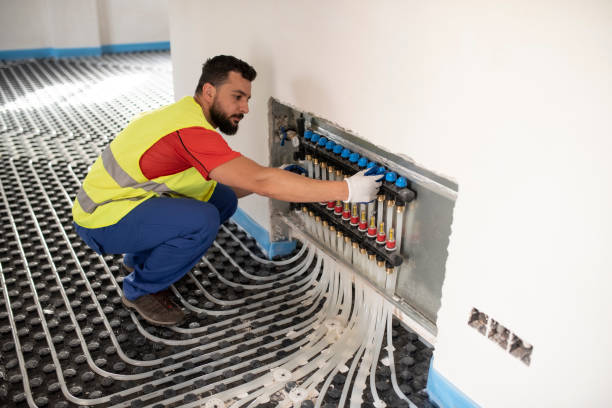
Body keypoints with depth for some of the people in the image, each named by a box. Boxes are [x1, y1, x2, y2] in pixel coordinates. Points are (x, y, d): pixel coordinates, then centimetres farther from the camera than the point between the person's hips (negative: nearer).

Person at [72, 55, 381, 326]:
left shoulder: (188, 115, 3)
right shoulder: (191, 131, -29)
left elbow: (215, 189, 6)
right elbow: (261, 181, -36)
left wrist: (273, 180, -5)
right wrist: (346, 190, -34)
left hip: (121, 199, 9)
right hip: (100, 221, -9)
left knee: (224, 199, 0)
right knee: (202, 220, -29)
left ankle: (139, 259, 16)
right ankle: (141, 290, -3)